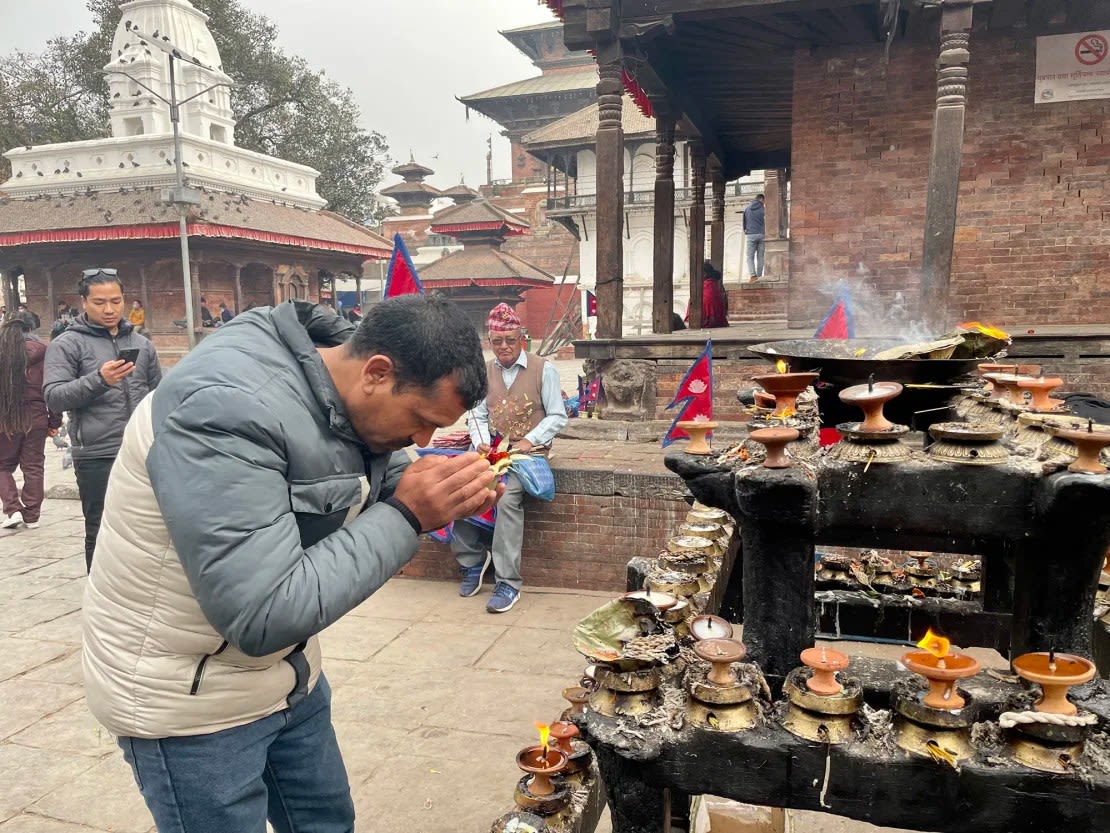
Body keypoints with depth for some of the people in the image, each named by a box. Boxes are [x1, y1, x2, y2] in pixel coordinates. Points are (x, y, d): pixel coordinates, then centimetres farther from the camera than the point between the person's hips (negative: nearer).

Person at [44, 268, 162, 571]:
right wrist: (98, 380, -25)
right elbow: (54, 397, -10)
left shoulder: (141, 343, 12)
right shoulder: (66, 345, -1)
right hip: (97, 458, -4)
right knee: (101, 534, 4)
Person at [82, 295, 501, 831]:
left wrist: (443, 496, -14)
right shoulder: (229, 407, -33)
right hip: (189, 699, -7)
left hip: (287, 674, 8)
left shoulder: (350, 396, -7)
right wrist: (406, 516, -31)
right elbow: (264, 616, -35)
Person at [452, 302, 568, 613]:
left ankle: (508, 583, -23)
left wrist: (529, 441, -15)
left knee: (507, 496, -31)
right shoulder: (485, 371, 11)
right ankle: (471, 561, -1)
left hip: (529, 450, -4)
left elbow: (557, 416, -3)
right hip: (494, 449, 5)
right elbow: (479, 416, 11)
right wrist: (481, 443, -9)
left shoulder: (543, 369, -1)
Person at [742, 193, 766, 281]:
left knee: (750, 257, 1)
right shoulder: (763, 209, 4)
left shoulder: (747, 209, 13)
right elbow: (766, 224, 1)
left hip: (750, 235, 1)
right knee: (760, 257, 5)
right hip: (761, 235, -1)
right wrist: (766, 235, 8)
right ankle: (759, 276, 3)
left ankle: (752, 274, -16)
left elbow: (744, 224, 17)